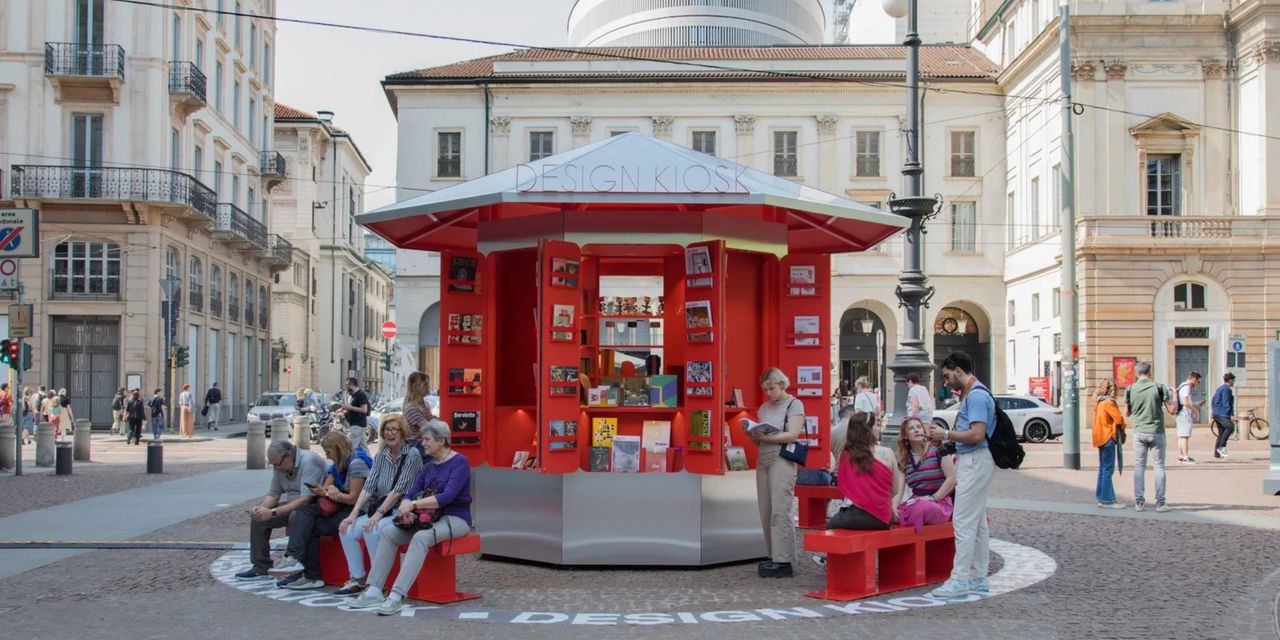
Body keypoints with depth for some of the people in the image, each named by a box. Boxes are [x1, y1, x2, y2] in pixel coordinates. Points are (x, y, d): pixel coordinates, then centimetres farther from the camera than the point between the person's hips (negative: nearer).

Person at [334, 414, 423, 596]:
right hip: (380, 510, 7)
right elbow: (369, 486, 2)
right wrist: (353, 514, -9)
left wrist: (378, 514, -23)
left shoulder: (412, 455, -10)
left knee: (372, 530, -30)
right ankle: (357, 580, -2)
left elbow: (398, 490, -17)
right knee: (347, 530, -12)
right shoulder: (381, 455, 9)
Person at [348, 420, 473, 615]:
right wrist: (405, 508, -16)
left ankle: (397, 597, -41)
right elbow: (411, 494, 8)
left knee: (421, 537, -35)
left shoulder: (459, 462, -9)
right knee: (389, 533, -13)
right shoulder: (428, 467, 14)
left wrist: (414, 504, -25)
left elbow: (447, 496, -22)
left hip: (455, 518, -7)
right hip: (429, 518, 8)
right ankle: (374, 591, -17)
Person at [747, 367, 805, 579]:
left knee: (780, 511, -11)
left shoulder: (794, 405, 1)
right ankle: (774, 556, 10)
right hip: (762, 459, 6)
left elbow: (792, 435, -11)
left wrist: (765, 437, -20)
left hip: (782, 460, -6)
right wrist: (753, 435, -6)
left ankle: (784, 561, -11)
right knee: (766, 512, 4)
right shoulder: (764, 407, 18)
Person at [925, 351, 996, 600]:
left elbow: (977, 434, -24)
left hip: (975, 461, -11)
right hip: (971, 461, 11)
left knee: (964, 521, -9)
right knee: (977, 522, 12)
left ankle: (960, 579, -7)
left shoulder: (976, 395, -16)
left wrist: (946, 435, -13)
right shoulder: (971, 394, 17)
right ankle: (978, 579, 18)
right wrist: (945, 437, 9)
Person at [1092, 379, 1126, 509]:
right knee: (1108, 469, -8)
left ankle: (1101, 498, 17)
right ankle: (1107, 500, -8)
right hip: (1108, 438, -9)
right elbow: (1119, 419, -17)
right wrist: (1122, 431, 3)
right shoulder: (1108, 402, -13)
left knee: (1103, 468, 13)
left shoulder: (1098, 403, 13)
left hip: (1101, 438, 9)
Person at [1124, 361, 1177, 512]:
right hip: (1156, 432, -2)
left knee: (1139, 467, 8)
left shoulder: (1130, 390, -2)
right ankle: (1160, 502, 4)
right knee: (1159, 467, 5)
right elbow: (1172, 409, -7)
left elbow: (1127, 413, 8)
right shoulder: (1159, 387, -8)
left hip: (1139, 433, 2)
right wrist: (1173, 396, 10)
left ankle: (1139, 502, 5)